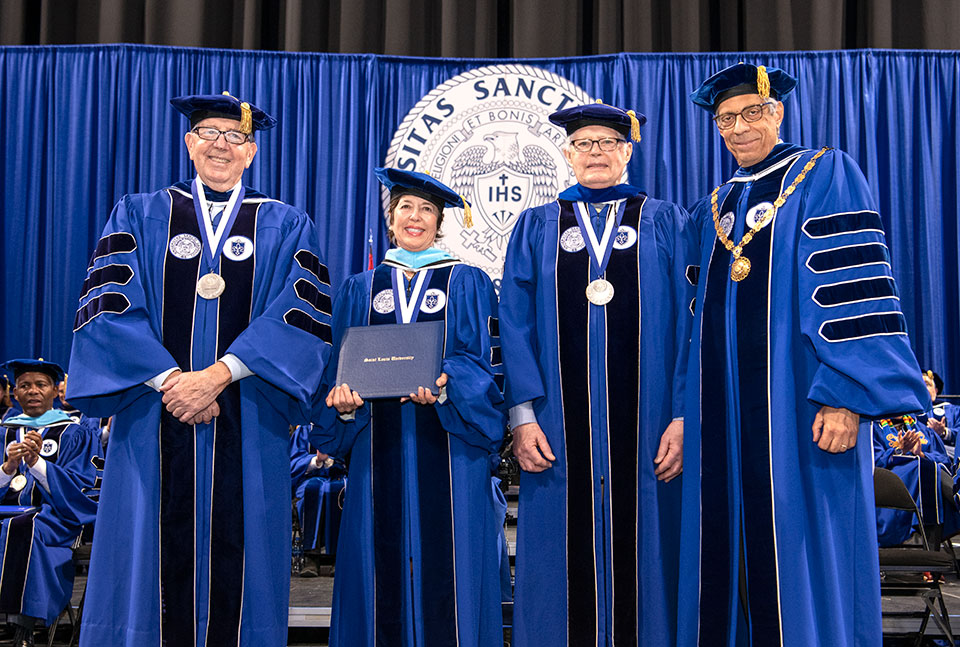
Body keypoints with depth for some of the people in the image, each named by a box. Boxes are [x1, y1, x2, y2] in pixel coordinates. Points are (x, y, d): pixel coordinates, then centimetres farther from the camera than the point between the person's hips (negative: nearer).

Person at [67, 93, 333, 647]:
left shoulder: (288, 228, 10)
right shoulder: (140, 216, 12)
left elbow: (304, 313, -4)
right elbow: (109, 306, 0)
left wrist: (219, 375, -16)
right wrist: (170, 379, -14)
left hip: (247, 427, 0)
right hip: (155, 422, 1)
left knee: (236, 559, 0)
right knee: (156, 559, 0)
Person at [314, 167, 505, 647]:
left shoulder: (467, 284, 8)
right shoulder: (360, 289, 15)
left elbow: (485, 363, 0)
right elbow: (341, 367, 12)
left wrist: (445, 385, -20)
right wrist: (344, 398, -11)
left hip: (446, 451, -2)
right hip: (381, 452, 2)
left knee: (445, 568, -3)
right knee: (384, 560, 1)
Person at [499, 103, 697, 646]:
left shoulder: (668, 225, 10)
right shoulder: (535, 229, 13)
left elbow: (692, 323, 3)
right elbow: (516, 325, 6)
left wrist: (685, 415, -9)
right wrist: (522, 415, -7)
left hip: (644, 426, 0)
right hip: (560, 430, 1)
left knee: (641, 552, 2)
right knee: (565, 558, 2)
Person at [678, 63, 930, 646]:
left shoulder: (826, 176, -1)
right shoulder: (714, 209, 18)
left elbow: (855, 287, -11)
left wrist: (846, 396, -21)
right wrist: (692, 412, 15)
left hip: (794, 404, -6)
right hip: (725, 415, 6)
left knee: (800, 552, -3)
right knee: (731, 551, 8)